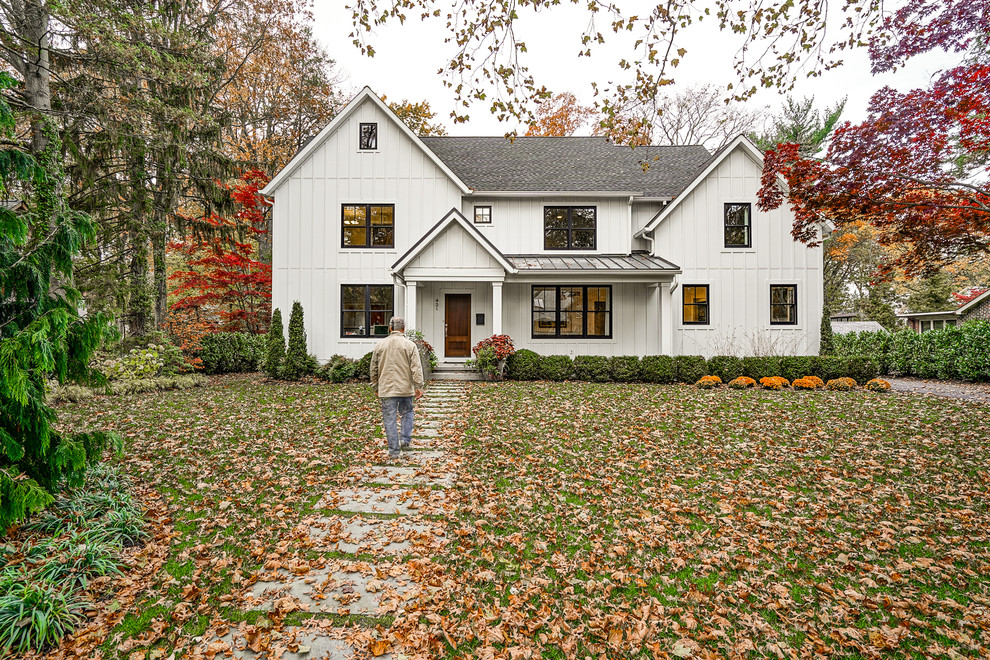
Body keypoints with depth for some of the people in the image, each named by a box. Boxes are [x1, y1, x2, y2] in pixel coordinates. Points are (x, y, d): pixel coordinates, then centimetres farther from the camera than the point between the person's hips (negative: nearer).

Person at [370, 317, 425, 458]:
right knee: (407, 412, 21)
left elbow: (374, 368, 11)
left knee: (390, 418, 4)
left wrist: (375, 385, 21)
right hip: (406, 388, -1)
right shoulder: (410, 345, -3)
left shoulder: (380, 345, 4)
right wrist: (419, 386, -3)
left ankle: (394, 451, 7)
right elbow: (416, 368, -8)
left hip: (387, 388, 1)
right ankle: (405, 439, 15)